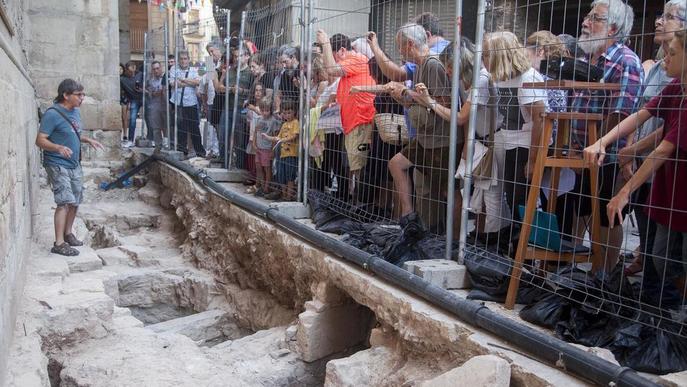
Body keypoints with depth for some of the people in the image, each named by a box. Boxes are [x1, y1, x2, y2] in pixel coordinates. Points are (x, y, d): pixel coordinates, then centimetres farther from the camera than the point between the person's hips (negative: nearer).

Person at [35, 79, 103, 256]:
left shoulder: (76, 112, 9)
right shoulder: (52, 114, -17)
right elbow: (40, 140, -20)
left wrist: (88, 140, 9)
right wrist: (58, 148, -36)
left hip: (75, 165, 8)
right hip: (58, 166, -8)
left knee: (75, 201, 14)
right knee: (65, 202, -14)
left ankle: (68, 233, 31)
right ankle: (59, 243, -11)